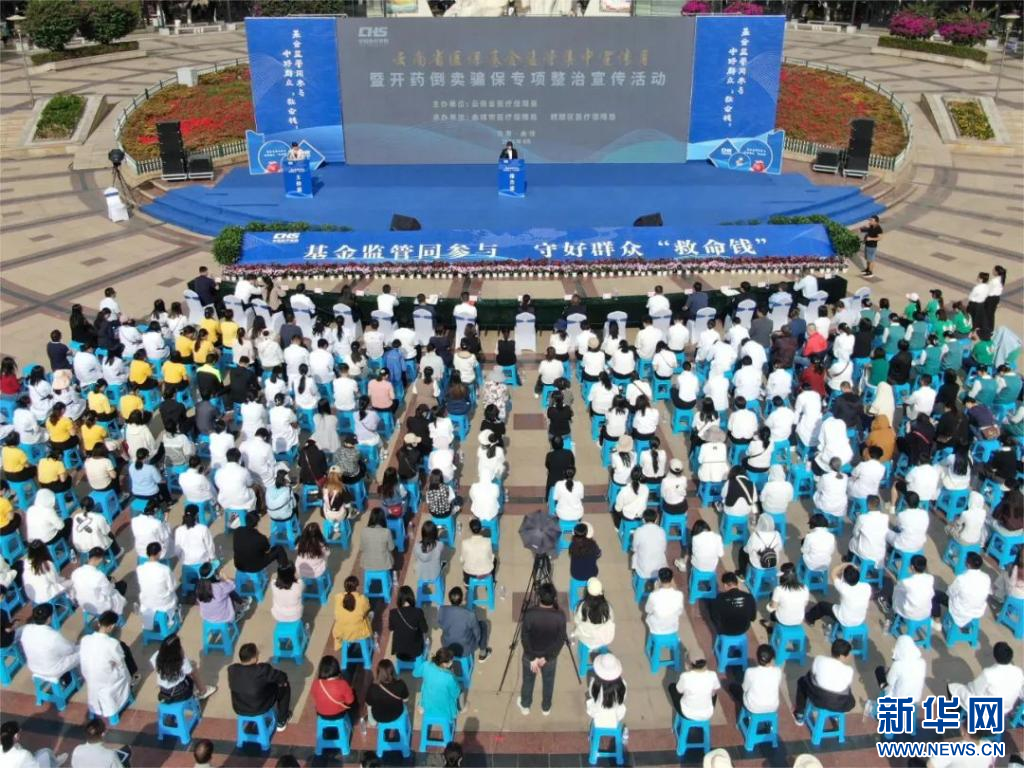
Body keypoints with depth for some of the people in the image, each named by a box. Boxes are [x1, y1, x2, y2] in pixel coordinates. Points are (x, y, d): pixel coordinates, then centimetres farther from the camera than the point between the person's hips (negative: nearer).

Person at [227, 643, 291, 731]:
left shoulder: (231, 669, -16)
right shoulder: (263, 669, -29)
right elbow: (283, 677, -14)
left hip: (239, 709, 4)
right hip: (260, 709, -4)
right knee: (284, 686, 17)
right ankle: (281, 721, 30)